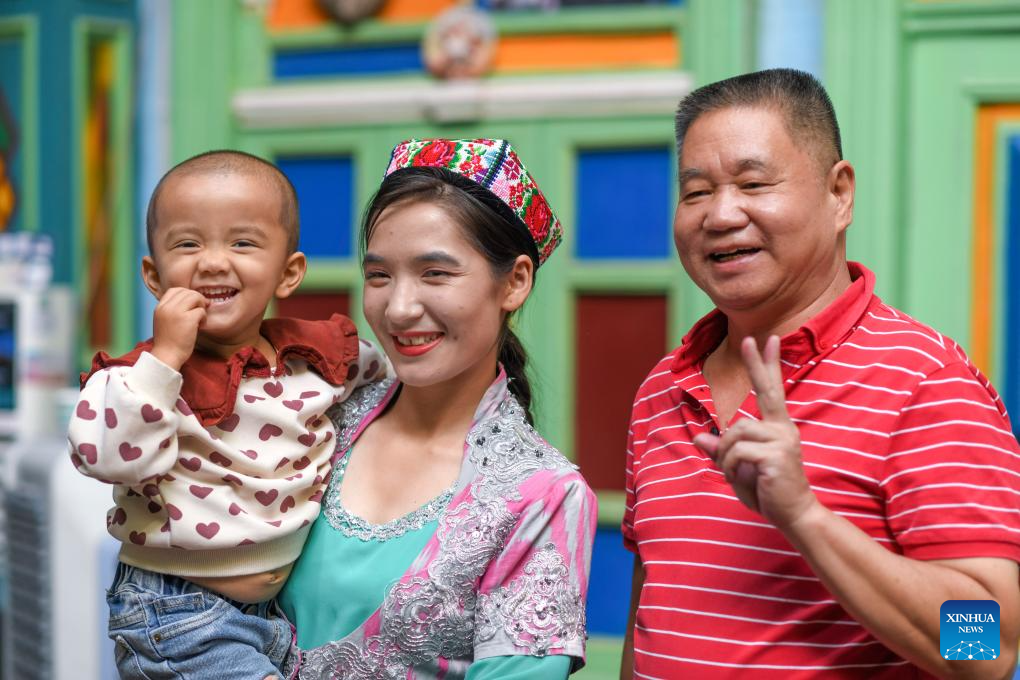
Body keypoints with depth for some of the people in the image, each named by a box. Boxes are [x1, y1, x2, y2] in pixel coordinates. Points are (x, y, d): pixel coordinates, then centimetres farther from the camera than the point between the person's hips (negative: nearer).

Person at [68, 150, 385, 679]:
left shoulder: (320, 354, 1)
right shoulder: (154, 371, -13)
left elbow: (384, 376, 21)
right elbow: (107, 455, -29)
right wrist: (165, 357, -29)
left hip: (291, 600, 6)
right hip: (180, 614, -5)